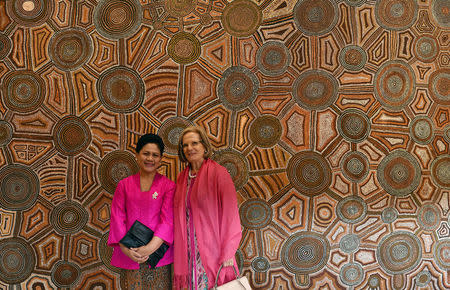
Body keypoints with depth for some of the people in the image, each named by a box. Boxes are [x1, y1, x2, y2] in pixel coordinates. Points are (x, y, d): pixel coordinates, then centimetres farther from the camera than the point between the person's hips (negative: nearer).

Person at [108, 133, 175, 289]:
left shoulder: (168, 185, 3)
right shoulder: (124, 184, 10)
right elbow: (117, 217, 4)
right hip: (129, 256, 1)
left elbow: (168, 219, -5)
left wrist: (151, 247, -17)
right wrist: (125, 248, -10)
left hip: (158, 252, -1)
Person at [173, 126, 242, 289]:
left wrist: (228, 253, -15)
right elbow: (179, 218, 11)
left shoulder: (218, 173, -8)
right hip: (188, 252, 5)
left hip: (212, 250, -5)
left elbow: (230, 214, -11)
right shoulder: (182, 178, 9)